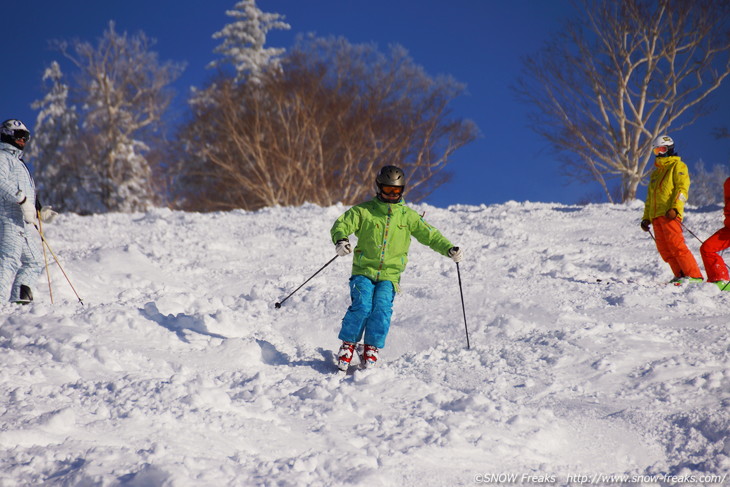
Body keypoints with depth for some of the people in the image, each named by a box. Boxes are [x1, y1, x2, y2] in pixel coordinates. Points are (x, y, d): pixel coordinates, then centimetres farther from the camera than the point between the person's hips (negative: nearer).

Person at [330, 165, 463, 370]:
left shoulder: (407, 215, 10)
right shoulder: (364, 211, 3)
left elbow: (429, 234, 11)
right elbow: (342, 224, -4)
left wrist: (449, 249, -5)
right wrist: (340, 239, -27)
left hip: (390, 274, 1)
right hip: (364, 270, -1)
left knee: (382, 308, -21)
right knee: (362, 306, -22)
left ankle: (371, 350, -6)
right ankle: (347, 346, -4)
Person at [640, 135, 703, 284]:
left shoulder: (677, 166, 5)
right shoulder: (656, 172, 28)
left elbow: (682, 188, -8)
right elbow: (650, 196, 30)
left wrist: (675, 208, -22)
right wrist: (646, 217, 23)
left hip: (669, 214, -8)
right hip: (656, 215, 8)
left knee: (675, 244, -17)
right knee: (663, 248, -1)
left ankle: (694, 275, -19)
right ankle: (681, 275, 1)